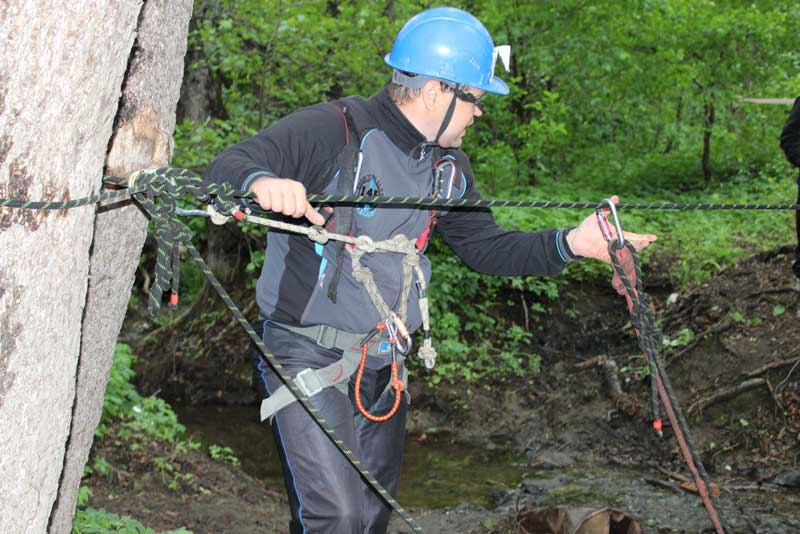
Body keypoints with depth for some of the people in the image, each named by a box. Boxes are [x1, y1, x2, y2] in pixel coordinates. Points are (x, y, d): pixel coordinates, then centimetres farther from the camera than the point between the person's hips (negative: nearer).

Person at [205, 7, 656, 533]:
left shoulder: (449, 166, 8)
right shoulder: (334, 130, -17)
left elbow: (486, 246, 13)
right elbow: (226, 167, -22)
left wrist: (570, 243, -1)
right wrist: (261, 181, -46)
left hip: (382, 365, 8)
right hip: (307, 354, -7)